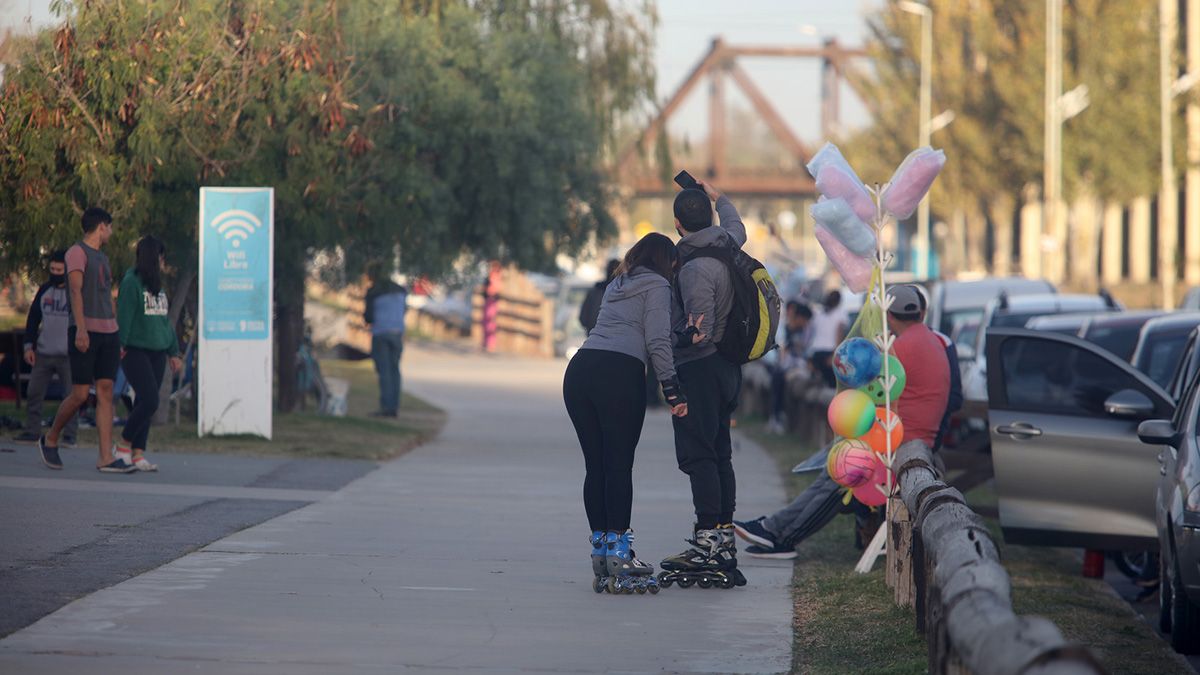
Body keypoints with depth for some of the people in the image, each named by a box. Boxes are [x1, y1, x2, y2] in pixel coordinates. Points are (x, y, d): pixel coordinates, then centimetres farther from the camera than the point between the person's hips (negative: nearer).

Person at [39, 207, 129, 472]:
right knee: (80, 394, -7)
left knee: (106, 392, -1)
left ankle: (106, 458, -6)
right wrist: (81, 329, -24)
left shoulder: (103, 258, 22)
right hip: (85, 332, -7)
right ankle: (50, 439, 15)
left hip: (108, 332, 8)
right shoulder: (77, 252, -3)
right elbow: (76, 290, -14)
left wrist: (118, 337, 21)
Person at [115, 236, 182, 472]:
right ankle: (124, 443, 0)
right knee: (149, 400, -15)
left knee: (145, 403, 3)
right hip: (136, 352, -7)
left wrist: (173, 352, 21)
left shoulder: (158, 286, 17)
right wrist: (121, 346, -18)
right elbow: (124, 317, -11)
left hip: (157, 353, 7)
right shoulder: (131, 282, -6)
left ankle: (138, 453, 3)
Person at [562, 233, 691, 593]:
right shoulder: (657, 286, 7)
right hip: (620, 372, -7)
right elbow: (658, 341, -3)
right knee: (619, 465, -7)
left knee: (595, 466, 7)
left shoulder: (616, 286, 31)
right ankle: (619, 554, -11)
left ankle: (601, 550, 8)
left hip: (579, 370, 7)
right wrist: (673, 389, -4)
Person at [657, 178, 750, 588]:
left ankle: (708, 543, -16)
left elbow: (704, 327, -22)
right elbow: (736, 227, 34)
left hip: (698, 368, -9)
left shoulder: (695, 268, -18)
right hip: (725, 369, 9)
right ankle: (725, 540, 12)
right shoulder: (727, 247, 8)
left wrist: (696, 335, -43)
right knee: (719, 454, 11)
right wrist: (719, 198, 49)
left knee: (697, 455, -11)